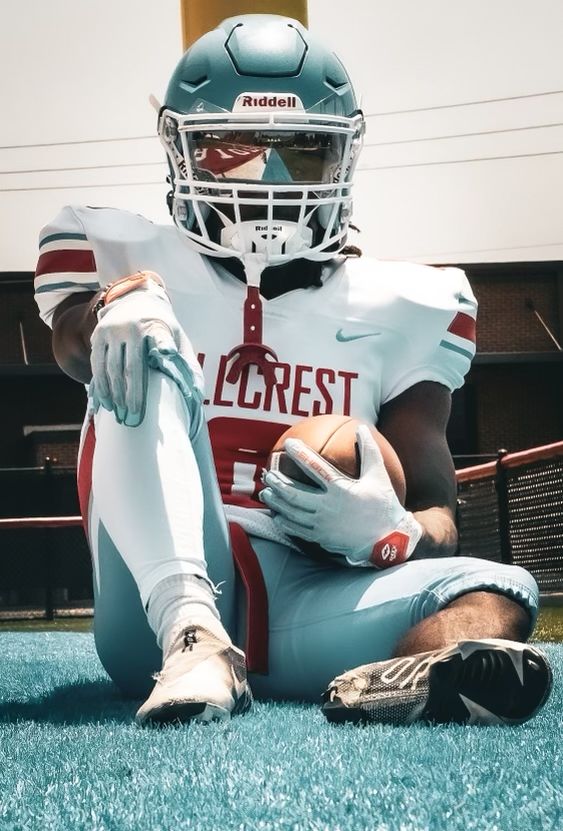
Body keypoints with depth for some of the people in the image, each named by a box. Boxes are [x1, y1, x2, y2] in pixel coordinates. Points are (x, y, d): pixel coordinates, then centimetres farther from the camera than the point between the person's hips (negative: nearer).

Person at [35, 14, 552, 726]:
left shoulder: (400, 307, 14)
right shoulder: (128, 259, 12)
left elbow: (435, 512, 11)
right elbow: (73, 336, -12)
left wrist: (388, 533, -14)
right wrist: (121, 297, -37)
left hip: (304, 603, 2)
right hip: (168, 599, -1)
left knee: (498, 587, -24)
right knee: (143, 366, -22)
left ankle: (383, 683, -59)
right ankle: (191, 638, -43)